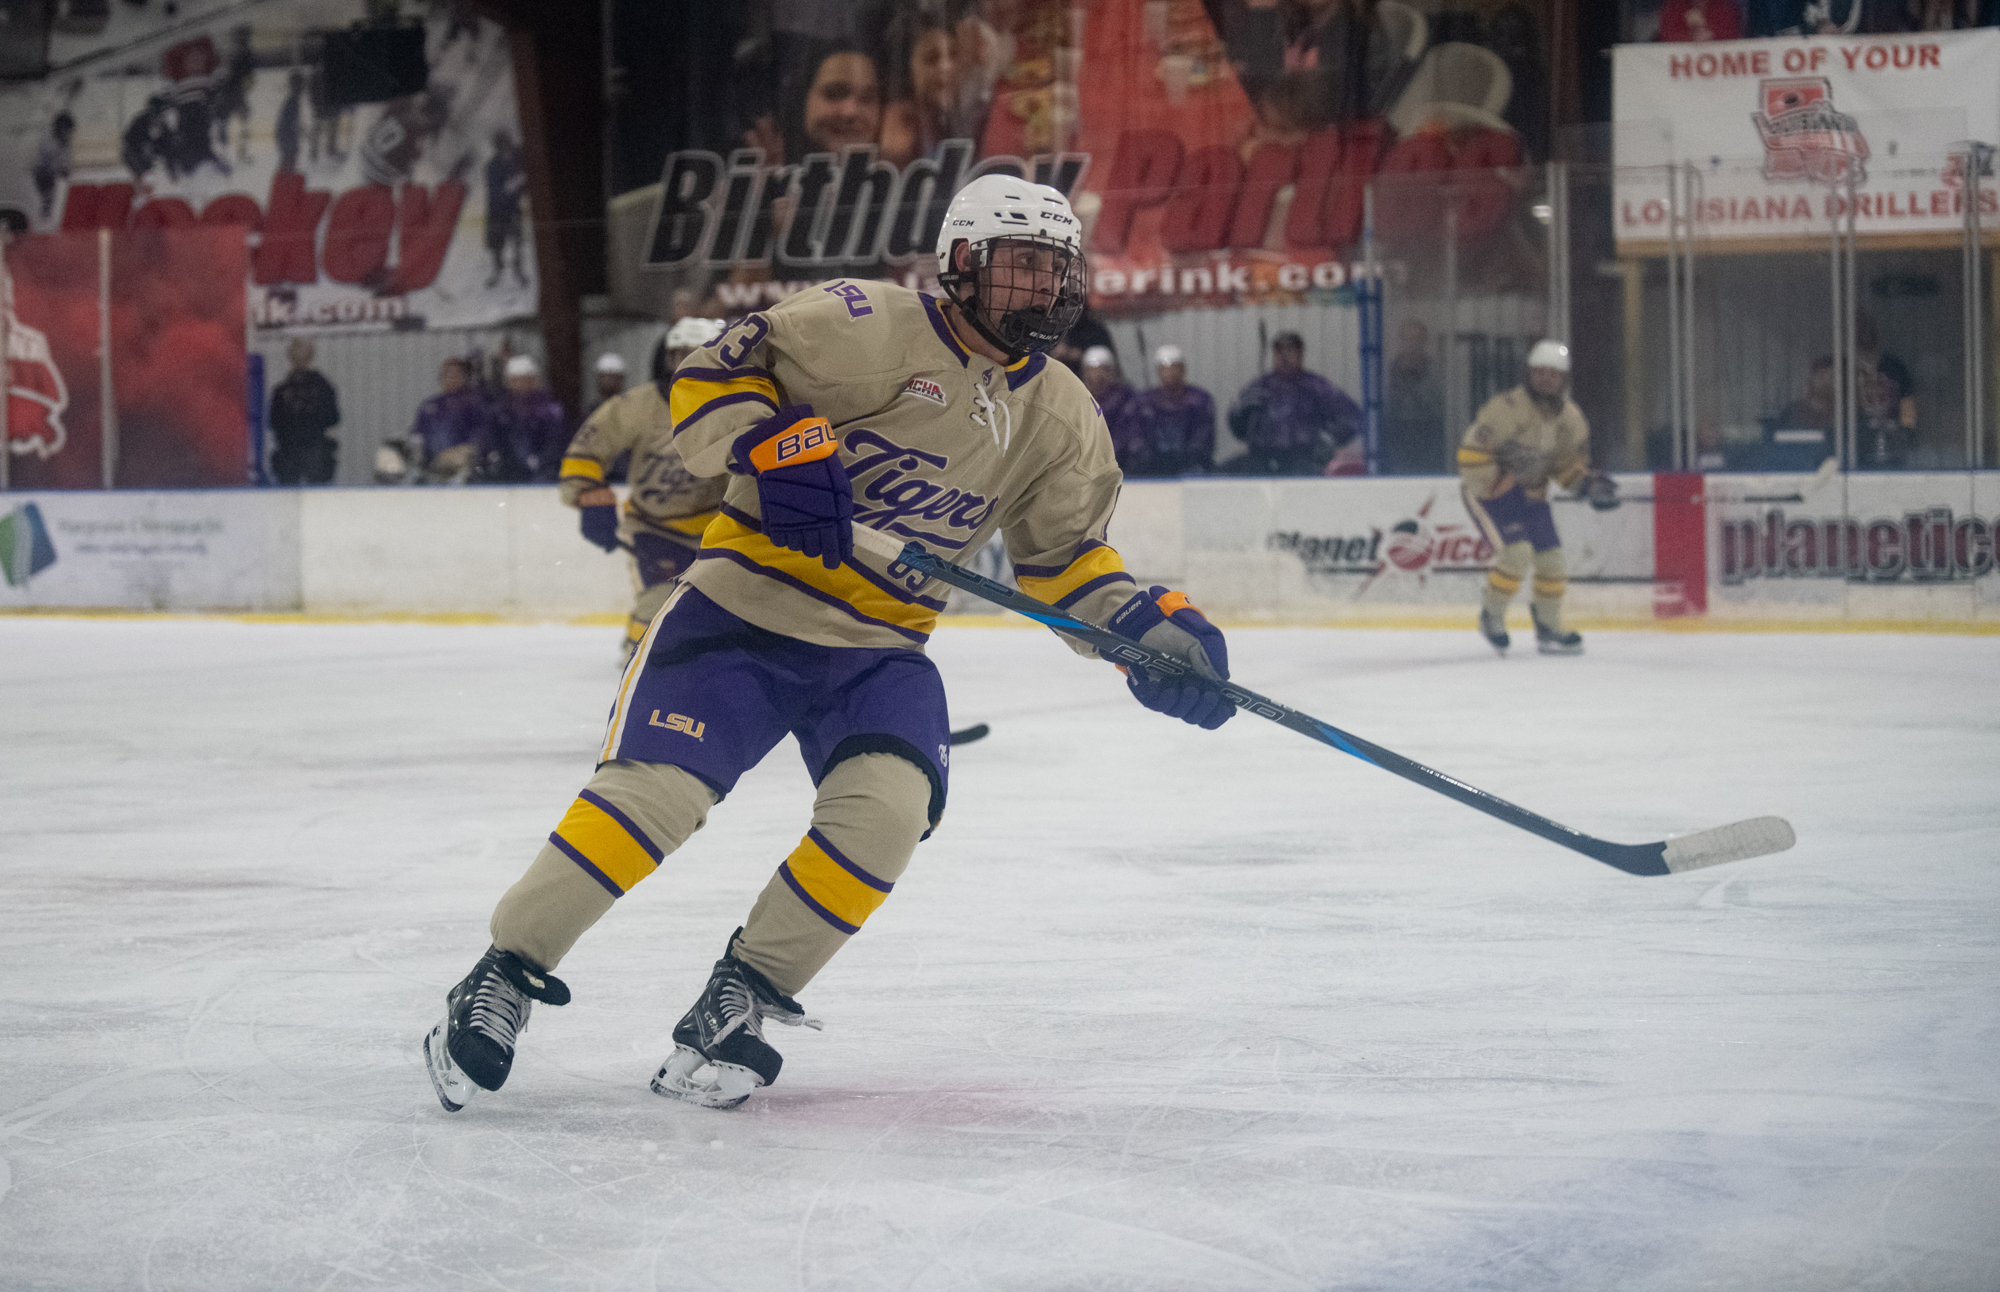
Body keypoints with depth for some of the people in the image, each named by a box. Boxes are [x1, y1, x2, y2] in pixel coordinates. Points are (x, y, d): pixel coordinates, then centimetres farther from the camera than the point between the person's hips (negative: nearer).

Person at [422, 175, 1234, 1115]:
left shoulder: (1059, 417, 6)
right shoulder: (869, 327, -13)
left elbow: (1065, 551, 15)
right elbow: (710, 377, -11)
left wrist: (1146, 623, -1)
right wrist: (773, 445, -28)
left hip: (878, 649, 5)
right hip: (746, 606, -5)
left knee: (886, 806, -21)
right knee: (655, 790, -19)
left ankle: (743, 996, -4)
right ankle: (506, 978, -3)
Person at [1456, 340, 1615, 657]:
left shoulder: (1571, 418, 1)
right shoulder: (1508, 408, -23)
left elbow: (1567, 462, 13)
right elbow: (1472, 452, -22)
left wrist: (1587, 482, -6)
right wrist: (1493, 490, -25)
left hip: (1530, 493, 7)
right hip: (1489, 488, -7)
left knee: (1551, 558, 4)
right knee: (1516, 553, -21)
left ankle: (1549, 630, 20)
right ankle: (1492, 615, 1)